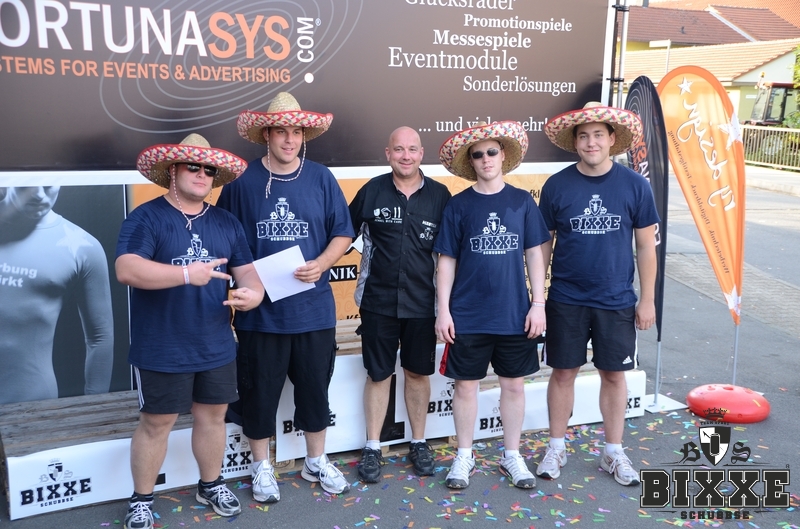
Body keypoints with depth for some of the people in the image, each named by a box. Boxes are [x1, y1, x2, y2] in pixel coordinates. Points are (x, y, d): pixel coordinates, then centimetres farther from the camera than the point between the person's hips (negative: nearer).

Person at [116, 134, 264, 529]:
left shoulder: (227, 223, 8)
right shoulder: (146, 218, -10)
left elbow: (246, 272, 8)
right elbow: (126, 270, -24)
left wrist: (252, 293, -16)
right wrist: (186, 274, -33)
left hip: (216, 346, 5)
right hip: (161, 349, -5)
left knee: (213, 416, 17)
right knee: (156, 424, 8)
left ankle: (211, 486, 37)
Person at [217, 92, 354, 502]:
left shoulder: (321, 178, 1)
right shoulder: (243, 181, -4)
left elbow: (342, 233, 4)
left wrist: (320, 264, -13)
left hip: (313, 307, 2)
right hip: (260, 309, -1)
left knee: (314, 386, 14)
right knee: (260, 389, 9)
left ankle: (316, 462, 34)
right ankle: (262, 467, 30)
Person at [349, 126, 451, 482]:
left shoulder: (439, 195, -2)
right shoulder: (372, 191, -3)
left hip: (422, 302, 1)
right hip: (378, 302, -1)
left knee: (419, 373, 13)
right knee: (378, 374, 9)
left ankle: (418, 443, 30)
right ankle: (372, 447, 23)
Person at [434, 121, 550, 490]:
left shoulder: (522, 201, 2)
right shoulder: (458, 206, 0)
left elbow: (534, 255, 4)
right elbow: (447, 261, 0)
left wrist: (538, 303, -2)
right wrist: (443, 310, -4)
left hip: (515, 315, 1)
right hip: (468, 316, -1)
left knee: (513, 385, 11)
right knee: (466, 386, 7)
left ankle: (512, 455, 27)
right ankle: (464, 456, 25)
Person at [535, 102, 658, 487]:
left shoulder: (634, 185, -4)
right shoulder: (557, 185, -5)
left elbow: (646, 245, 1)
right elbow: (543, 244, 1)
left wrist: (647, 299, 0)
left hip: (616, 301, 1)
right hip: (566, 300, 0)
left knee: (614, 374, 11)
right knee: (563, 372, 9)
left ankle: (614, 453, 27)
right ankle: (556, 447, 26)